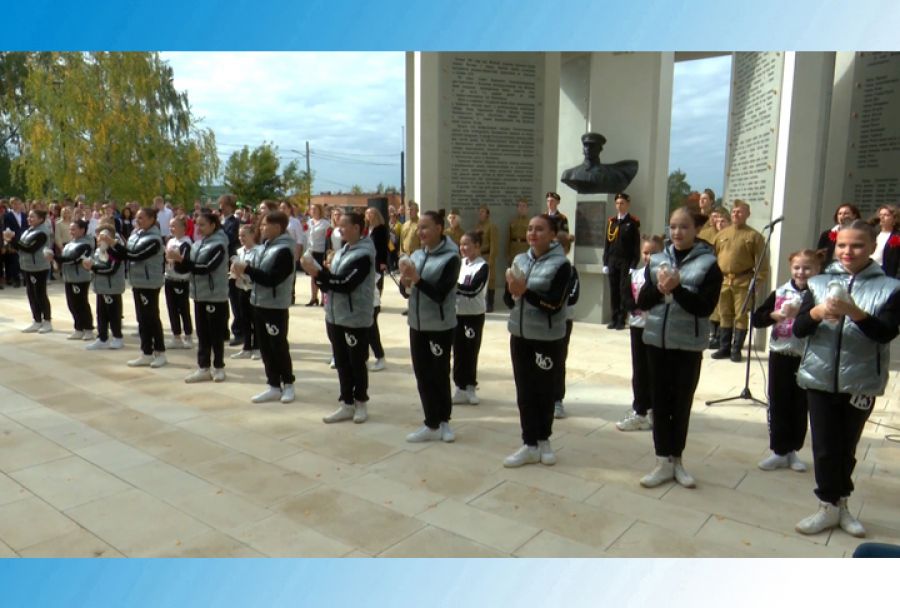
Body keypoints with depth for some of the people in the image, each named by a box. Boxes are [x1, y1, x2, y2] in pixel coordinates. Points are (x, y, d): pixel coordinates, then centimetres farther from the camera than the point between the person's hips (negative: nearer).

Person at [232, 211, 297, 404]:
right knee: (265, 346, 11)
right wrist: (245, 269, -4)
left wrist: (247, 269, -22)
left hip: (276, 306, -8)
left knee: (278, 346, 2)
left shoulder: (284, 250, -17)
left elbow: (271, 279, -23)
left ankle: (288, 384, 19)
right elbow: (260, 272, 15)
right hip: (260, 303, 9)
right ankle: (274, 386, 19)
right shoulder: (267, 245, 10)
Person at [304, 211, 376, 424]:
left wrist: (318, 274, -21)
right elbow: (332, 282, 13)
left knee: (356, 363, 5)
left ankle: (361, 402, 22)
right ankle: (347, 404, 23)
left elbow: (345, 284, -23)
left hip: (356, 319, -8)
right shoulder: (341, 252, 11)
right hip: (335, 316, 8)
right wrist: (320, 273, -7)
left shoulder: (363, 255, -15)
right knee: (341, 363, 13)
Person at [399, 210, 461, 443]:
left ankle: (442, 421, 23)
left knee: (439, 376, 6)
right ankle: (433, 424, 23)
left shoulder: (450, 257, -13)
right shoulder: (416, 255, 6)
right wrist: (405, 281, -14)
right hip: (417, 324, 6)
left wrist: (417, 279, -26)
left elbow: (440, 294, -19)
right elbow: (405, 292, 6)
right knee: (422, 376, 11)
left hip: (440, 327, -6)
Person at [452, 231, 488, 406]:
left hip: (474, 315, -5)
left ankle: (470, 387, 18)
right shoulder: (460, 263, 8)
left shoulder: (482, 266, -10)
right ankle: (461, 388, 17)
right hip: (457, 313, 5)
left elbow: (472, 289, -21)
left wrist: (454, 285, -23)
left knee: (471, 352, 4)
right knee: (458, 351, 8)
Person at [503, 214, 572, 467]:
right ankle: (530, 445, 16)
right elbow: (508, 299, 6)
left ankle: (543, 439, 29)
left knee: (545, 391, 9)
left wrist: (525, 291, -26)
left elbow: (555, 304, -19)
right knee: (524, 391, 7)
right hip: (520, 335, 4)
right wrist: (513, 291, -15)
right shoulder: (519, 260, 6)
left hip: (548, 339, -4)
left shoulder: (561, 264, -9)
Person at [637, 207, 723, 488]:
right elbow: (642, 302, 3)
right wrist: (659, 288, -15)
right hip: (657, 340, 3)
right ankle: (663, 462, 17)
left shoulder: (708, 264, -5)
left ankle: (676, 460, 25)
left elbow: (705, 307, -13)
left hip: (689, 345, -3)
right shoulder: (657, 260, 5)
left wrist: (677, 288, -22)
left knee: (682, 402, 9)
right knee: (660, 401, 7)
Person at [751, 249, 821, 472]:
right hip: (780, 356, 2)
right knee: (778, 405, 7)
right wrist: (778, 314, -17)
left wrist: (800, 313, -24)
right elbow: (757, 318, -2)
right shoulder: (779, 293, 2)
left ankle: (793, 451, 25)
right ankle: (779, 452, 18)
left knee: (800, 407, 10)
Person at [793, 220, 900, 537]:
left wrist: (855, 313, -29)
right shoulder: (820, 282, 3)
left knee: (847, 447, 13)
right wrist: (817, 313, -23)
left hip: (861, 382, -1)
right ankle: (829, 506, 20)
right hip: (820, 378, 1)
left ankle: (841, 503, 30)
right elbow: (798, 329, -2)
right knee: (824, 446, 5)